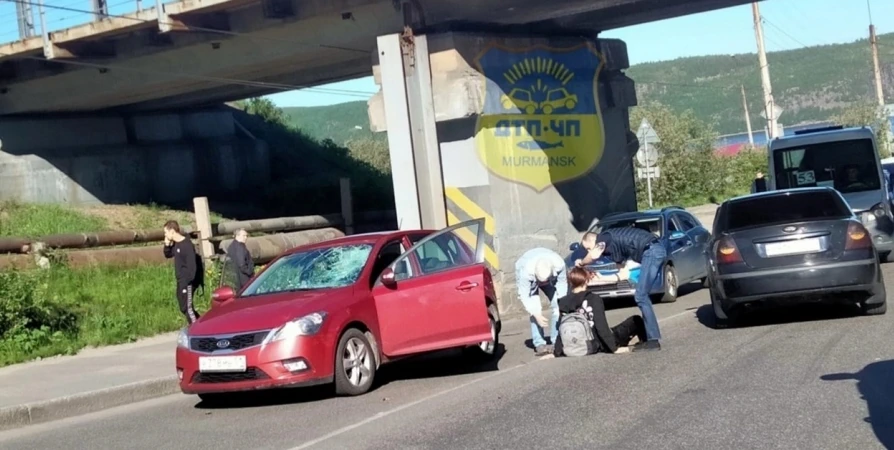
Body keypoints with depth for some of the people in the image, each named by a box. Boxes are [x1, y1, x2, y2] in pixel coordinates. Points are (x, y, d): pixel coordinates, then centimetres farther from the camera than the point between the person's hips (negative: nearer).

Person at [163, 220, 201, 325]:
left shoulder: (187, 245, -19)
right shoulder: (176, 244, 8)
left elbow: (192, 265, -21)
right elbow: (168, 255, 22)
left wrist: (188, 282, -23)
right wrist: (167, 244, 3)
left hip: (187, 282, -10)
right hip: (180, 281, 10)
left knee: (187, 307, -9)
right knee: (184, 307, 14)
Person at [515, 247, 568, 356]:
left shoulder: (559, 264, -38)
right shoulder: (526, 270, -43)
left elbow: (562, 284, -22)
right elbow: (524, 295, -36)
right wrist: (536, 315, -39)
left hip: (551, 277, 3)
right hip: (528, 280, -3)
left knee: (557, 306, -11)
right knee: (536, 310, -20)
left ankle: (557, 341, -5)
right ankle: (539, 344, -19)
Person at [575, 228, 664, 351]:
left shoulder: (604, 237, 2)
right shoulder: (614, 246, 26)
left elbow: (594, 255, -18)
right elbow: (624, 274, 28)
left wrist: (581, 263, 2)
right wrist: (601, 277, 30)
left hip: (651, 251, -9)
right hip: (658, 250, 9)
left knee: (641, 297, -8)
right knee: (642, 296, 14)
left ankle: (653, 340, -10)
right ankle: (652, 336, 16)